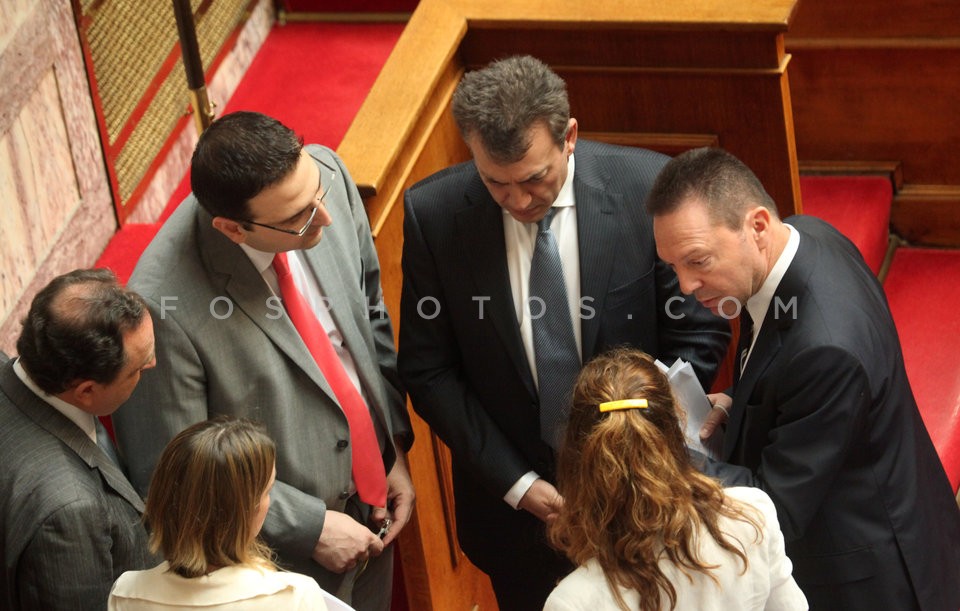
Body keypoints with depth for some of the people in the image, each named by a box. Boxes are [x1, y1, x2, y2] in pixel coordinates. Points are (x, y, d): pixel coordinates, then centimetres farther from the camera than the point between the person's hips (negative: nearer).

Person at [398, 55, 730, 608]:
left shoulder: (648, 187, -18)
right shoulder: (433, 213, -15)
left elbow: (698, 334, -9)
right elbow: (428, 370, -8)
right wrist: (517, 482, -12)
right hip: (511, 499, 1)